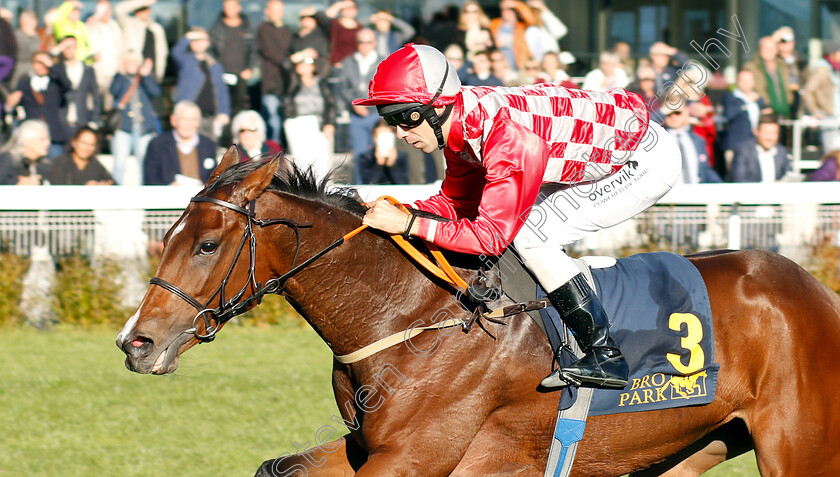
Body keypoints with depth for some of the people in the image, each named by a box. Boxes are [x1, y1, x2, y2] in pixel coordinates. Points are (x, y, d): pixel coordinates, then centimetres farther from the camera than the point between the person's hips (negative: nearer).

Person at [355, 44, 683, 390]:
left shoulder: (505, 134, -33)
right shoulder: (459, 125, -5)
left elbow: (492, 236, -31)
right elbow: (457, 203, 8)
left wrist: (410, 225, -31)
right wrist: (394, 213, -8)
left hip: (650, 160, -9)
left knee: (528, 234, -17)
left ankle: (606, 355, -12)